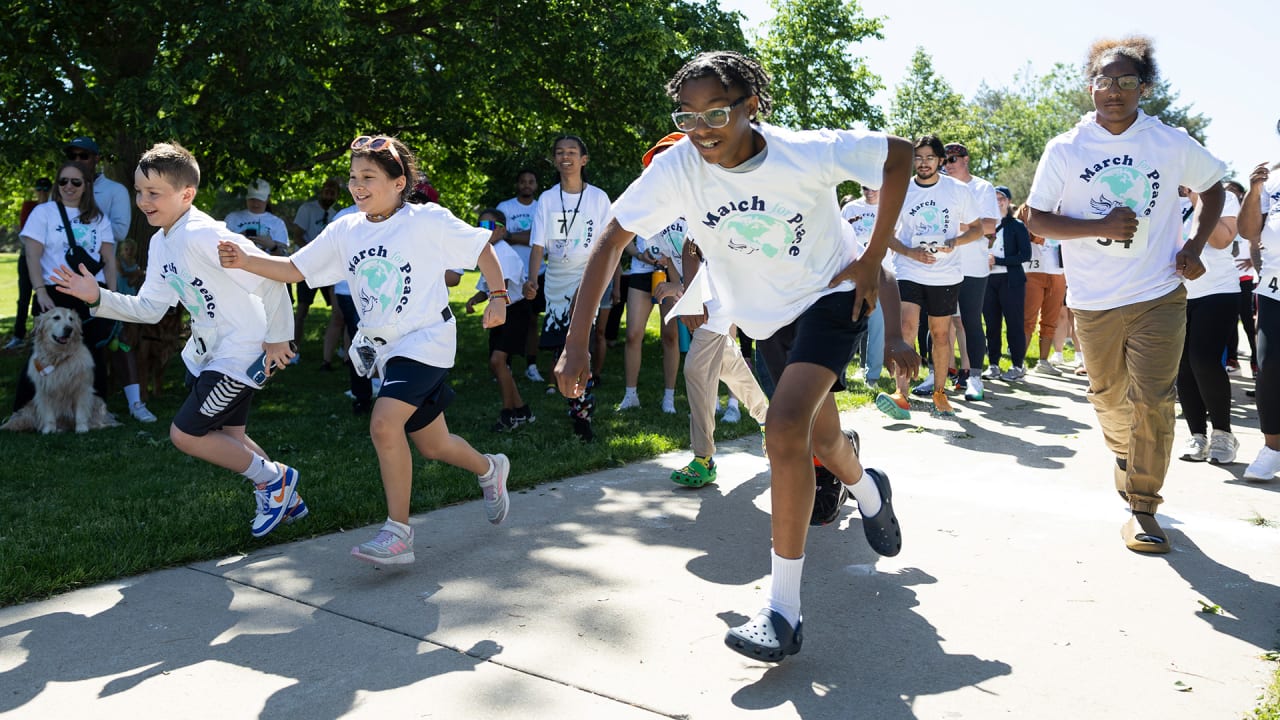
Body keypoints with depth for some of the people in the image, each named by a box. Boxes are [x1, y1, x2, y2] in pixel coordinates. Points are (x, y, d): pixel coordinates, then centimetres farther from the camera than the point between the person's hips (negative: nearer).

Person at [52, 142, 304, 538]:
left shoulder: (203, 236, -24)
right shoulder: (160, 243, 6)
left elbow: (271, 278, -27)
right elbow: (149, 308, 11)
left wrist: (277, 338, -21)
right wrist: (99, 297, -3)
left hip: (239, 353, -10)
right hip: (205, 352, 10)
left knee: (185, 435, -5)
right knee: (228, 436, 19)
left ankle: (274, 479, 11)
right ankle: (284, 499, 37)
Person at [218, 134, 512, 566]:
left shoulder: (428, 221, -12)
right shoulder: (346, 231, 3)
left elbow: (480, 246, -1)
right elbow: (293, 269, 4)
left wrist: (498, 297, -4)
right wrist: (245, 262, -11)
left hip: (426, 340, -6)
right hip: (385, 349, 6)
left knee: (384, 423, -24)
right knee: (433, 447, 14)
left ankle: (398, 533, -13)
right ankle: (490, 470, 45)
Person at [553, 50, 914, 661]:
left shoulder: (808, 152, -26)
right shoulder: (677, 167, -21)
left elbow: (899, 154, -12)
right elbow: (611, 241, -17)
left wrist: (872, 259, -14)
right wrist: (577, 342, -24)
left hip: (830, 295, -4)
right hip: (765, 318, 4)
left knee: (785, 424, -25)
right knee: (821, 440, 17)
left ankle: (783, 611, -18)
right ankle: (868, 491, 57)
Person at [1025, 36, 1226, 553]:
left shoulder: (1172, 143, -1)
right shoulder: (1065, 150, -4)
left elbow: (1212, 187, 15)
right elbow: (1036, 220, -4)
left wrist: (1195, 246, 0)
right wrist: (1101, 226, -19)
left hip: (1160, 296, -1)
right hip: (1094, 299, 1)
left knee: (1152, 400, -6)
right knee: (1108, 396, 16)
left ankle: (1143, 508, 3)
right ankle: (1126, 455, 47)